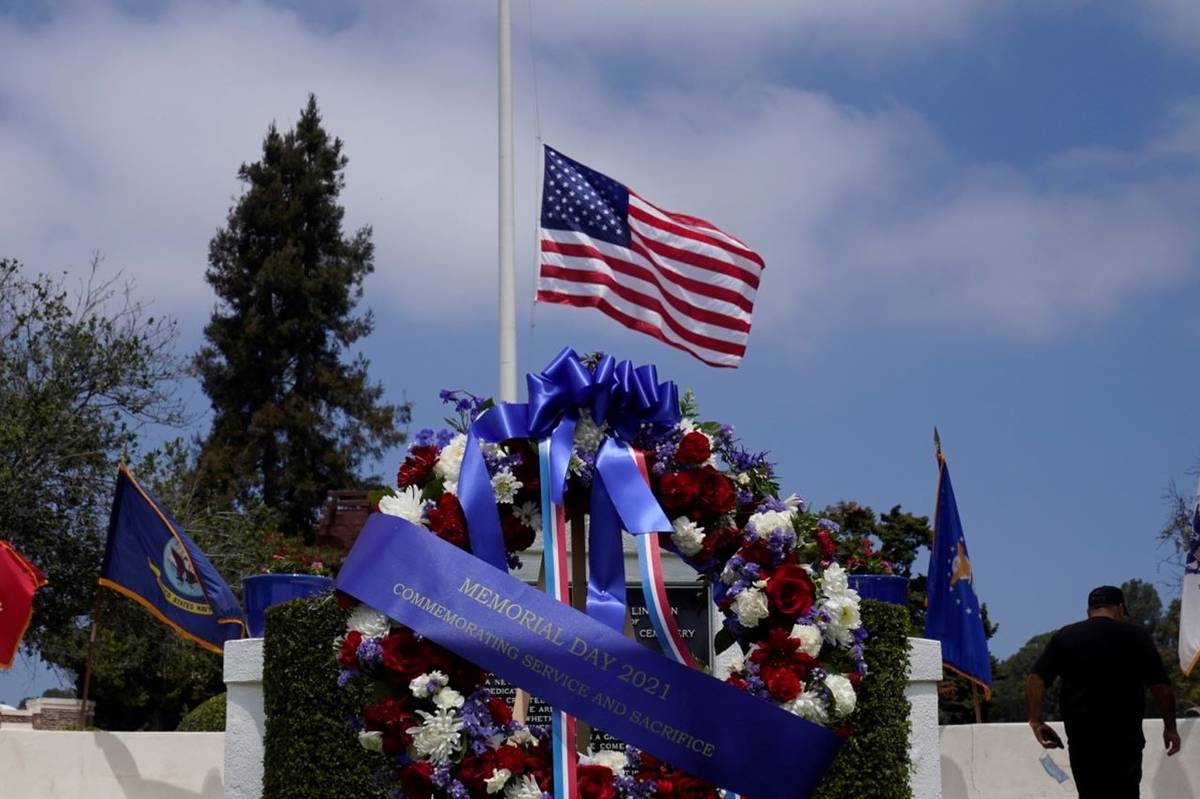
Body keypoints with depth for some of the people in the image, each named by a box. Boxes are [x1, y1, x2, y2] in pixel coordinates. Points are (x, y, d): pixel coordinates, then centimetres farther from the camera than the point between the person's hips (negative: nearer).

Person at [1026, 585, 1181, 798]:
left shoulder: (1064, 637, 8)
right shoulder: (1136, 636, 2)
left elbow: (1035, 681, -1)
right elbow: (1161, 687, -1)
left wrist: (1036, 721, 2)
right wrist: (1170, 727, 9)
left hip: (1082, 736, 2)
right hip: (1125, 736, -2)